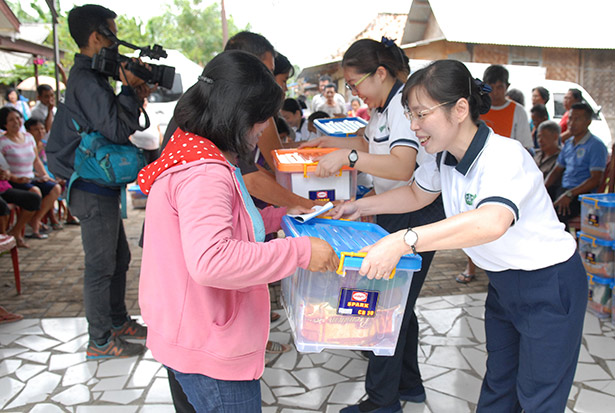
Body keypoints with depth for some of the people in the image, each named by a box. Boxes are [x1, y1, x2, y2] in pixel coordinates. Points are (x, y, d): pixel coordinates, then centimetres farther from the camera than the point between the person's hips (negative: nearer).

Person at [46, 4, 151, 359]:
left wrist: (134, 98, 4)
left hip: (100, 185, 10)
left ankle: (118, 322, 33)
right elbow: (117, 130, -24)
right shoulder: (87, 80, -18)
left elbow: (109, 124, 15)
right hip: (94, 188, -10)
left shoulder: (90, 76, 15)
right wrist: (130, 89, -16)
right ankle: (100, 342, 14)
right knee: (101, 265, 0)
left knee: (119, 256, 19)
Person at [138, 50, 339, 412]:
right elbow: (210, 261, -39)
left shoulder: (192, 154, 9)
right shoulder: (205, 173, -27)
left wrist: (281, 216, 11)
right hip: (209, 350, -10)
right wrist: (300, 251, -33)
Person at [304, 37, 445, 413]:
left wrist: (347, 157, -37)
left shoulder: (404, 104, -18)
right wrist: (330, 142, 22)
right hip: (394, 213, 10)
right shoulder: (384, 107, 12)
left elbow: (402, 166, -32)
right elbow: (370, 145, 30)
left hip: (418, 214, -10)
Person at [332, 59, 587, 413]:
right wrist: (361, 206, 5)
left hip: (550, 284, -7)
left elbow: (492, 222, -51)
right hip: (503, 280, 8)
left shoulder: (504, 156, -31)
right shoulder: (446, 156, -6)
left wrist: (403, 242, -56)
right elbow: (417, 194, 14)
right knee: (497, 384, 21)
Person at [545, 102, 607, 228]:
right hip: (563, 189, 7)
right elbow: (557, 171, 24)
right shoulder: (568, 144, 19)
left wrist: (570, 194, -23)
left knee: (556, 212, -34)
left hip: (584, 195, -7)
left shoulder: (596, 146, -5)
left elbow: (596, 179, -13)